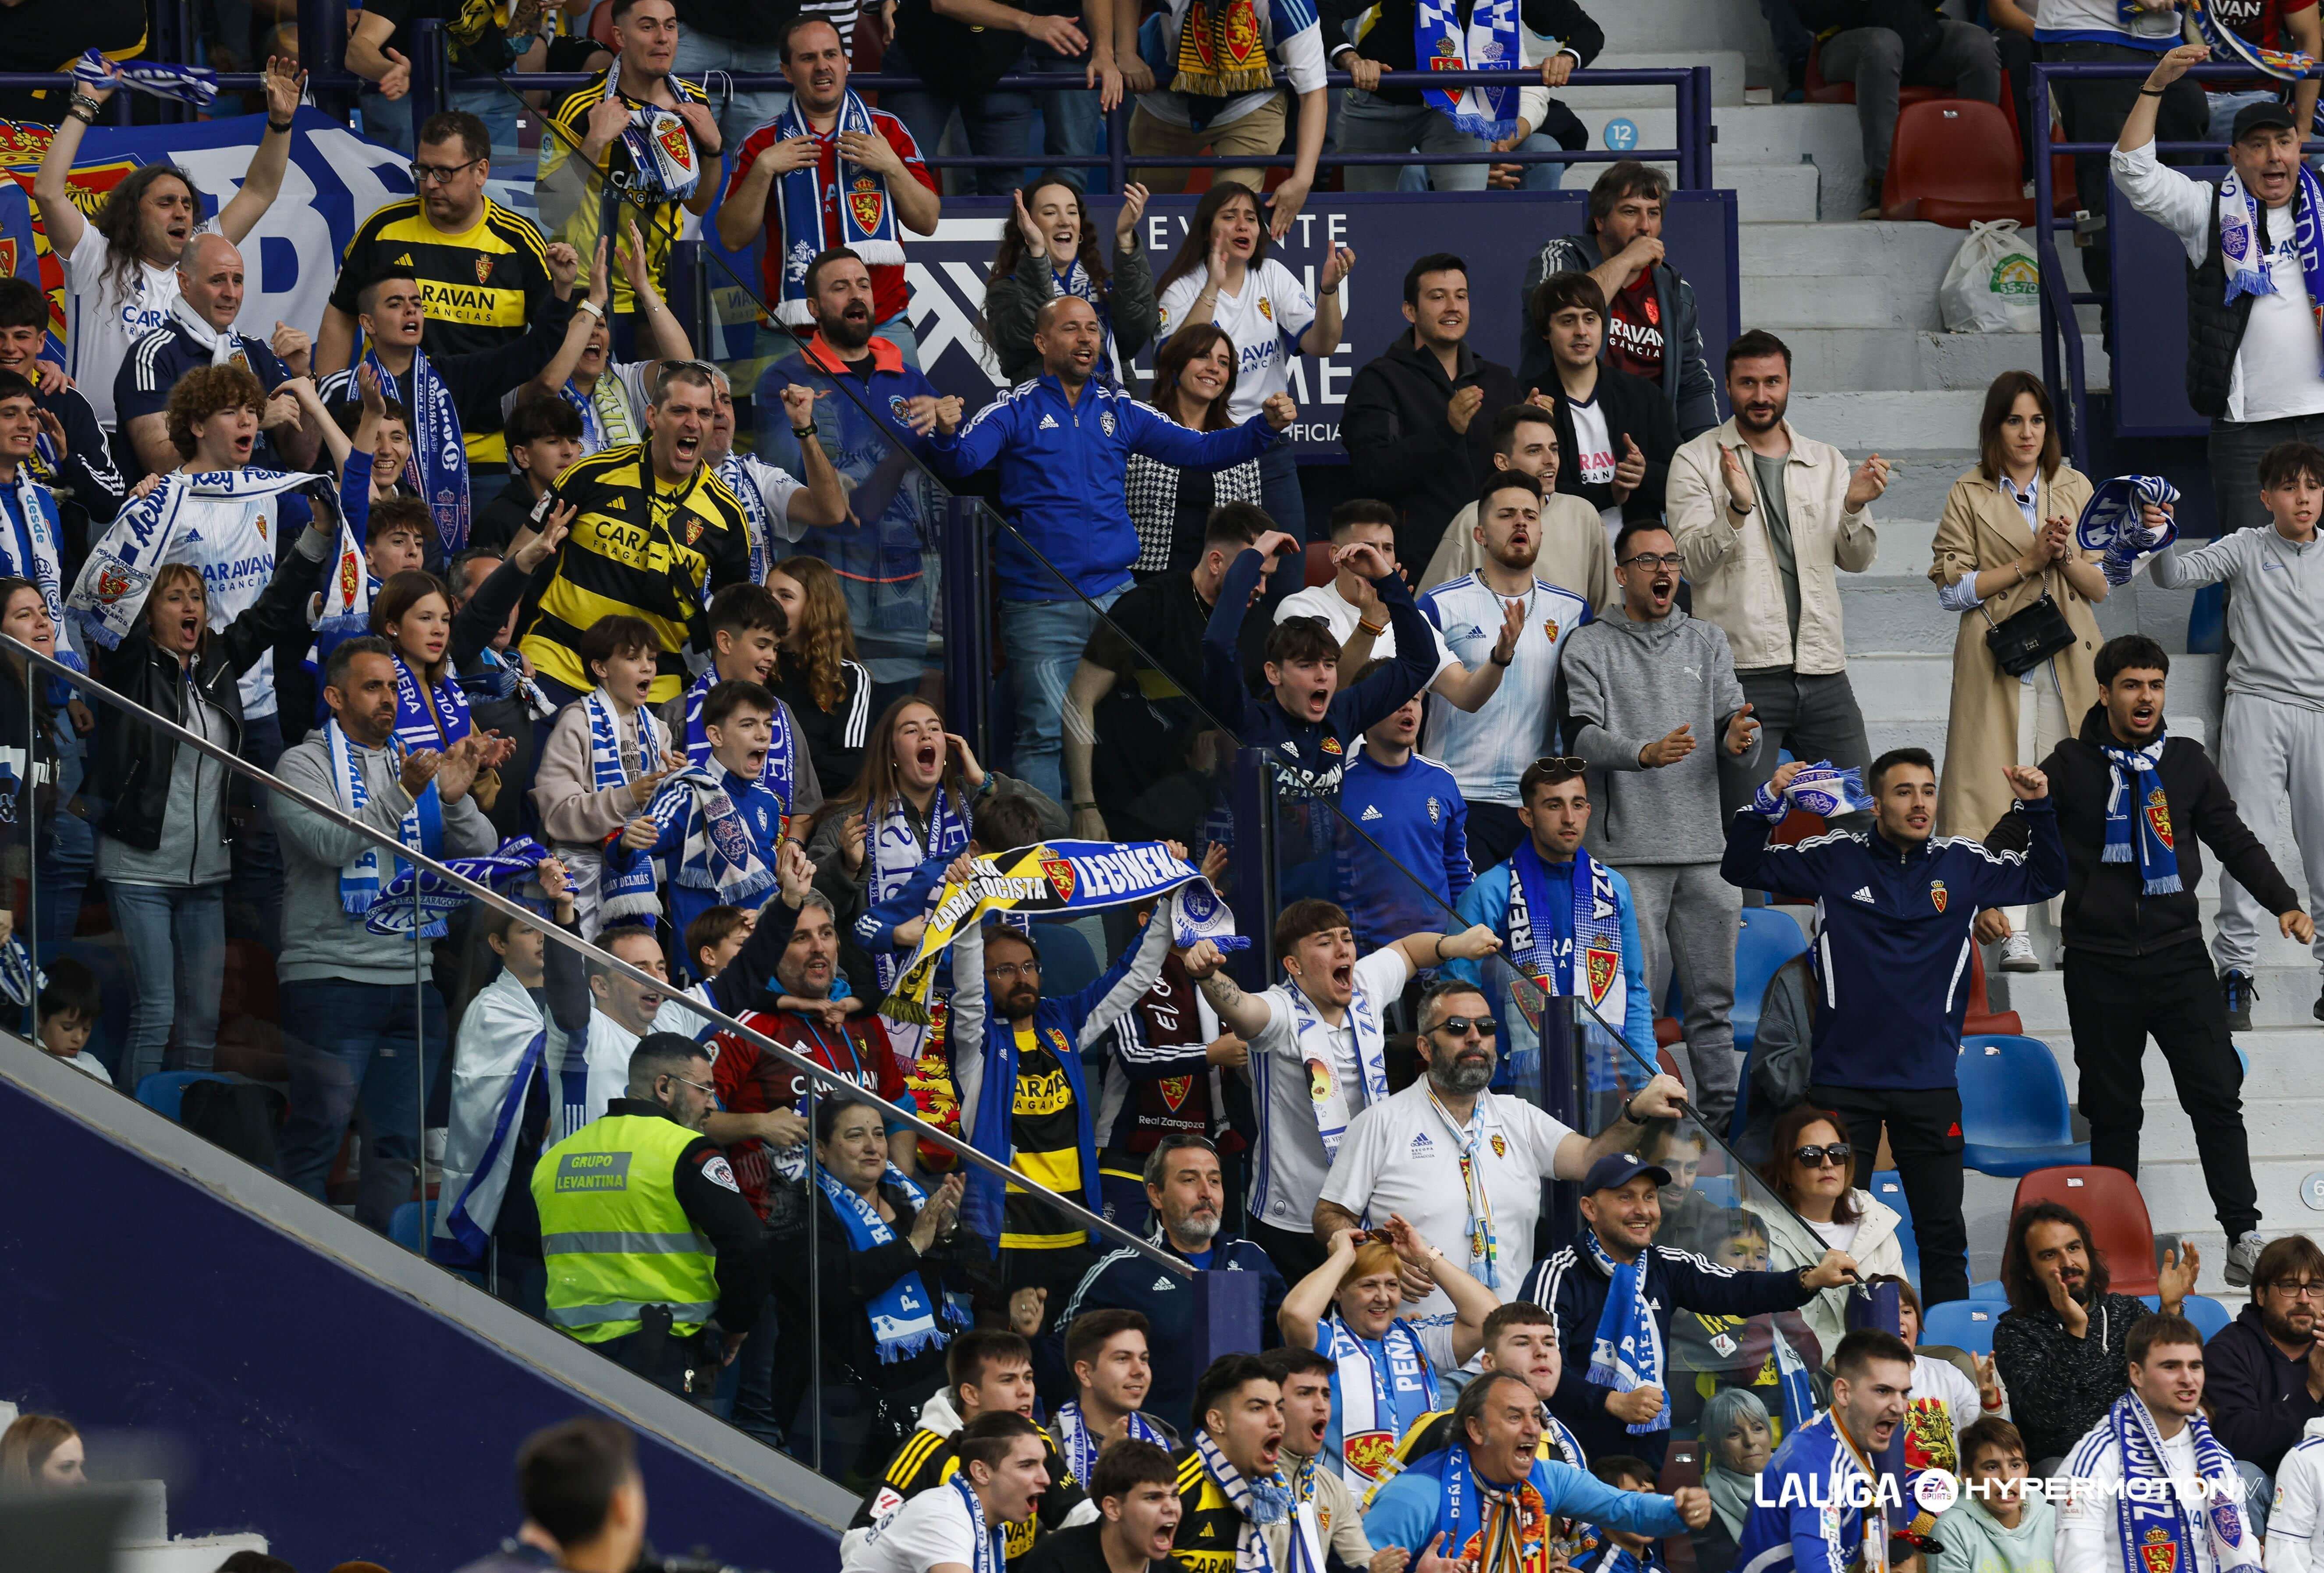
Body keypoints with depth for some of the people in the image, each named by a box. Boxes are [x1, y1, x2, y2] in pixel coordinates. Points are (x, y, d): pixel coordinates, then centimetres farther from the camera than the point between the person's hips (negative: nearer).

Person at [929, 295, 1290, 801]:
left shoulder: (1120, 411, 12)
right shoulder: (1016, 411, 1)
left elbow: (1197, 450, 9)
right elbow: (962, 461, -13)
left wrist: (1266, 426, -6)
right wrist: (946, 435, -37)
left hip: (1114, 595, 4)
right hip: (1040, 604, -4)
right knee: (1045, 734, -6)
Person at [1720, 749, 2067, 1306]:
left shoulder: (1963, 864, 4)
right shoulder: (1837, 858, -1)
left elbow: (2045, 880, 12)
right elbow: (1743, 869, 1)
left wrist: (2039, 810, -3)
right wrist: (1767, 803, -14)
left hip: (1930, 1082, 2)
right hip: (1844, 1080, -2)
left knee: (1943, 1233, 7)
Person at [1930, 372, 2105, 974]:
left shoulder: (2076, 490, 14)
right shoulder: (1968, 497, 5)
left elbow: (2100, 586, 12)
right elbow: (1953, 588, -2)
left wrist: (2066, 557, -8)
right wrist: (2027, 563, -10)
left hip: (2067, 660, 3)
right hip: (1998, 659, -3)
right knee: (2004, 791, -9)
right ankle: (2014, 934, -10)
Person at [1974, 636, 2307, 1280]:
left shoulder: (2187, 763, 8)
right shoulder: (2071, 767, 2)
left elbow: (2234, 840, 12)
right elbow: (2011, 839, 5)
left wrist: (2284, 903, 1)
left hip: (2179, 955, 1)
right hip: (2099, 962, -1)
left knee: (2216, 1093, -6)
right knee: (2113, 1108, 5)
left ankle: (2244, 1234, -3)